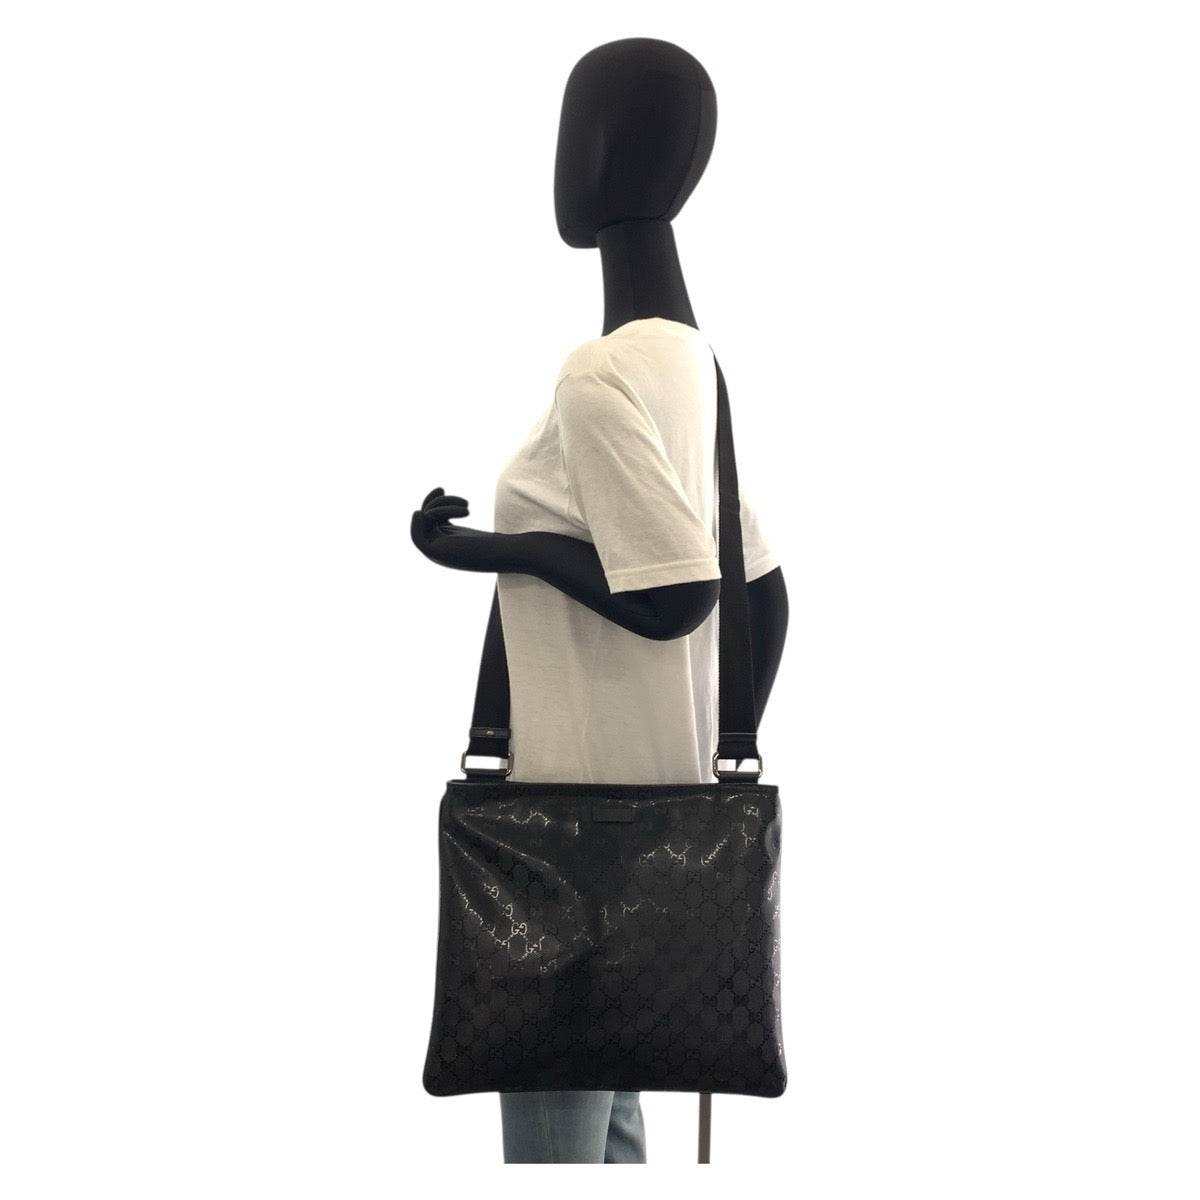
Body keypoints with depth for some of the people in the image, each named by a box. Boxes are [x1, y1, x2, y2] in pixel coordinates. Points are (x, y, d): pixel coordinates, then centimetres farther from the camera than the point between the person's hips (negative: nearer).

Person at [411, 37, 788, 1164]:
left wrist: (486, 547, -12)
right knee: (609, 1101, 19)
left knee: (552, 1114, 1)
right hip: (660, 797, 9)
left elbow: (672, 597, -24)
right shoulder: (691, 361, 11)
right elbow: (761, 590, 13)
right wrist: (723, 759, 18)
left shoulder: (599, 374, -17)